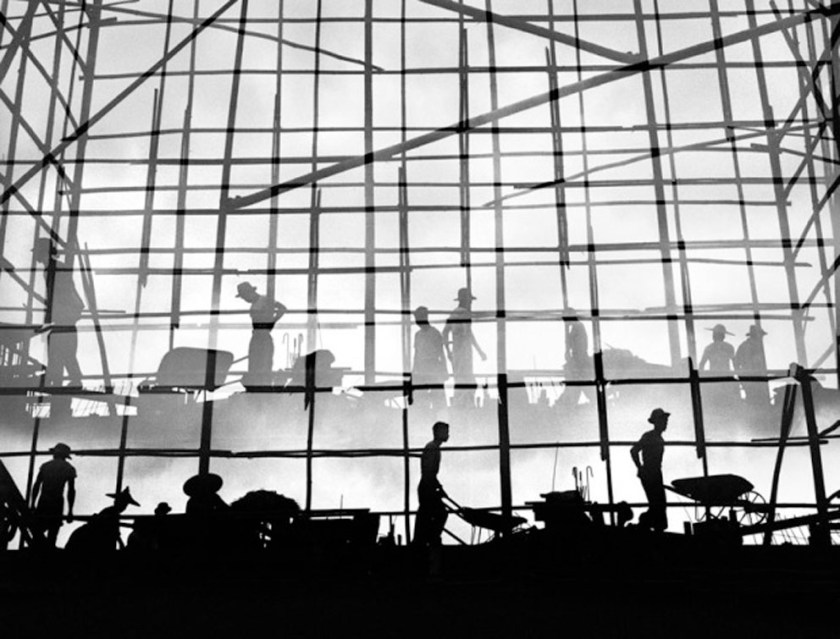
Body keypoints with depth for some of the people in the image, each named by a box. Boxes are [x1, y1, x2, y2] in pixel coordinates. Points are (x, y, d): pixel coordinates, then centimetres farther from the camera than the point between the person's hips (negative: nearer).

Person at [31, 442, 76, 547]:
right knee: (53, 531, 3)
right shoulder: (69, 468, 5)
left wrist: (32, 505, 15)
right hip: (57, 503, -2)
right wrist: (70, 511, 6)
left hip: (43, 502, 2)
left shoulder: (45, 465, 11)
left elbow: (36, 486, 9)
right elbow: (71, 491, 3)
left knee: (38, 529, 10)